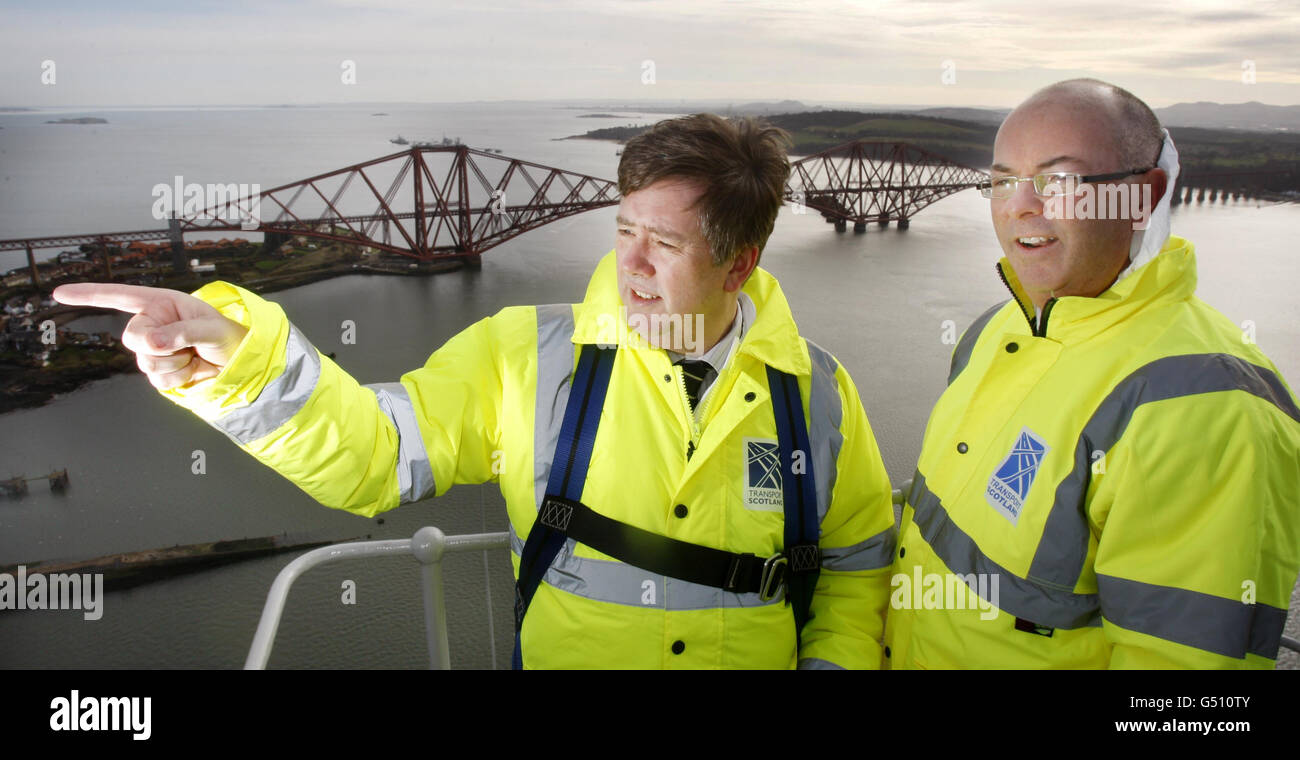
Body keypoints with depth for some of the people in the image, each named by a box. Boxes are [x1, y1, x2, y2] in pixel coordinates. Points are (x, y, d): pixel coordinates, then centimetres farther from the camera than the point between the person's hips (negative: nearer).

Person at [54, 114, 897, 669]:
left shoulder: (815, 392, -1)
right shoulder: (528, 356, -4)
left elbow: (857, 561, 11)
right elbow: (373, 454, -5)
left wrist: (839, 659, -4)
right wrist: (233, 357, -18)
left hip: (763, 656, 1)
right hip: (562, 654, 0)